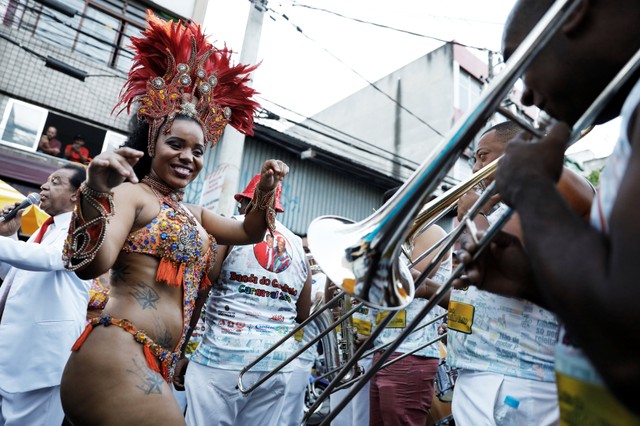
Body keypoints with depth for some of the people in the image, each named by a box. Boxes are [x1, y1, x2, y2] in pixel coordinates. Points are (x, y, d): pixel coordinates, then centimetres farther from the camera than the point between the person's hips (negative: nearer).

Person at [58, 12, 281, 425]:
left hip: (158, 367, 8)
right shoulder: (132, 194, -5)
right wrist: (95, 197, -36)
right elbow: (91, 266, -18)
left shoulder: (193, 214, 19)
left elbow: (248, 232, 20)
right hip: (115, 355, -8)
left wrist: (266, 190, 3)